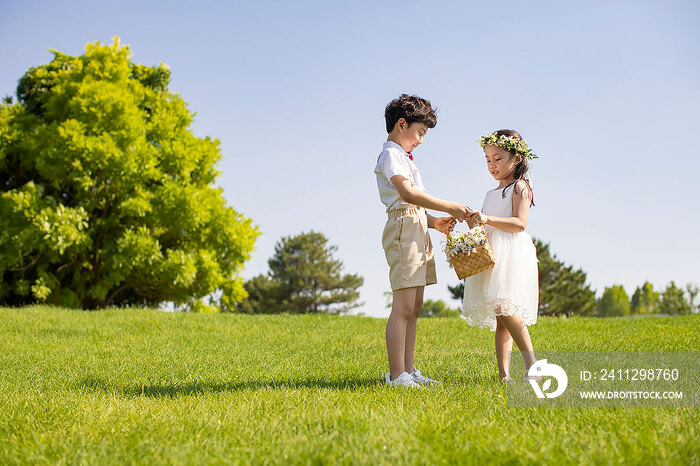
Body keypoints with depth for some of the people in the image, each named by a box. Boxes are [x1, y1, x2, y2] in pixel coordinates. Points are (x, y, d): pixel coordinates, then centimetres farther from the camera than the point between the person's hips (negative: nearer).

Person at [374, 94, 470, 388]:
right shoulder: (391, 155, -7)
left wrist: (434, 221, 9)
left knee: (414, 308, 9)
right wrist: (449, 207, -23)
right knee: (404, 306, -13)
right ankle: (397, 375, -13)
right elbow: (407, 193, -23)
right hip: (403, 228, -11)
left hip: (417, 230, 11)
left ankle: (408, 371, 13)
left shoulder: (402, 157, 25)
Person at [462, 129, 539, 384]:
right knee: (501, 317, 2)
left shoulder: (520, 187, 0)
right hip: (491, 255, 8)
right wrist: (475, 221, 4)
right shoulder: (492, 193, 24)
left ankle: (532, 364, -17)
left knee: (505, 309, -21)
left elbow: (519, 223, -12)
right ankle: (504, 373, -1)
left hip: (513, 254, -8)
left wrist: (488, 219, -22)